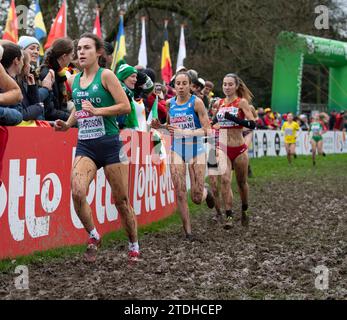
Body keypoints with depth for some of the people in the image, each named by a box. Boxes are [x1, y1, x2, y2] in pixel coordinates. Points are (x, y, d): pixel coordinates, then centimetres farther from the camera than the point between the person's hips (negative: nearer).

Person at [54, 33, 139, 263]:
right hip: (85, 145, 4)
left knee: (121, 200, 3)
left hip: (109, 144, -4)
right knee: (77, 192, -20)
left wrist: (97, 111, -19)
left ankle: (134, 246, 22)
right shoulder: (74, 80, 11)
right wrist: (67, 124, 11)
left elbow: (126, 106, -11)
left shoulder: (106, 75, -5)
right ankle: (93, 237, 1)